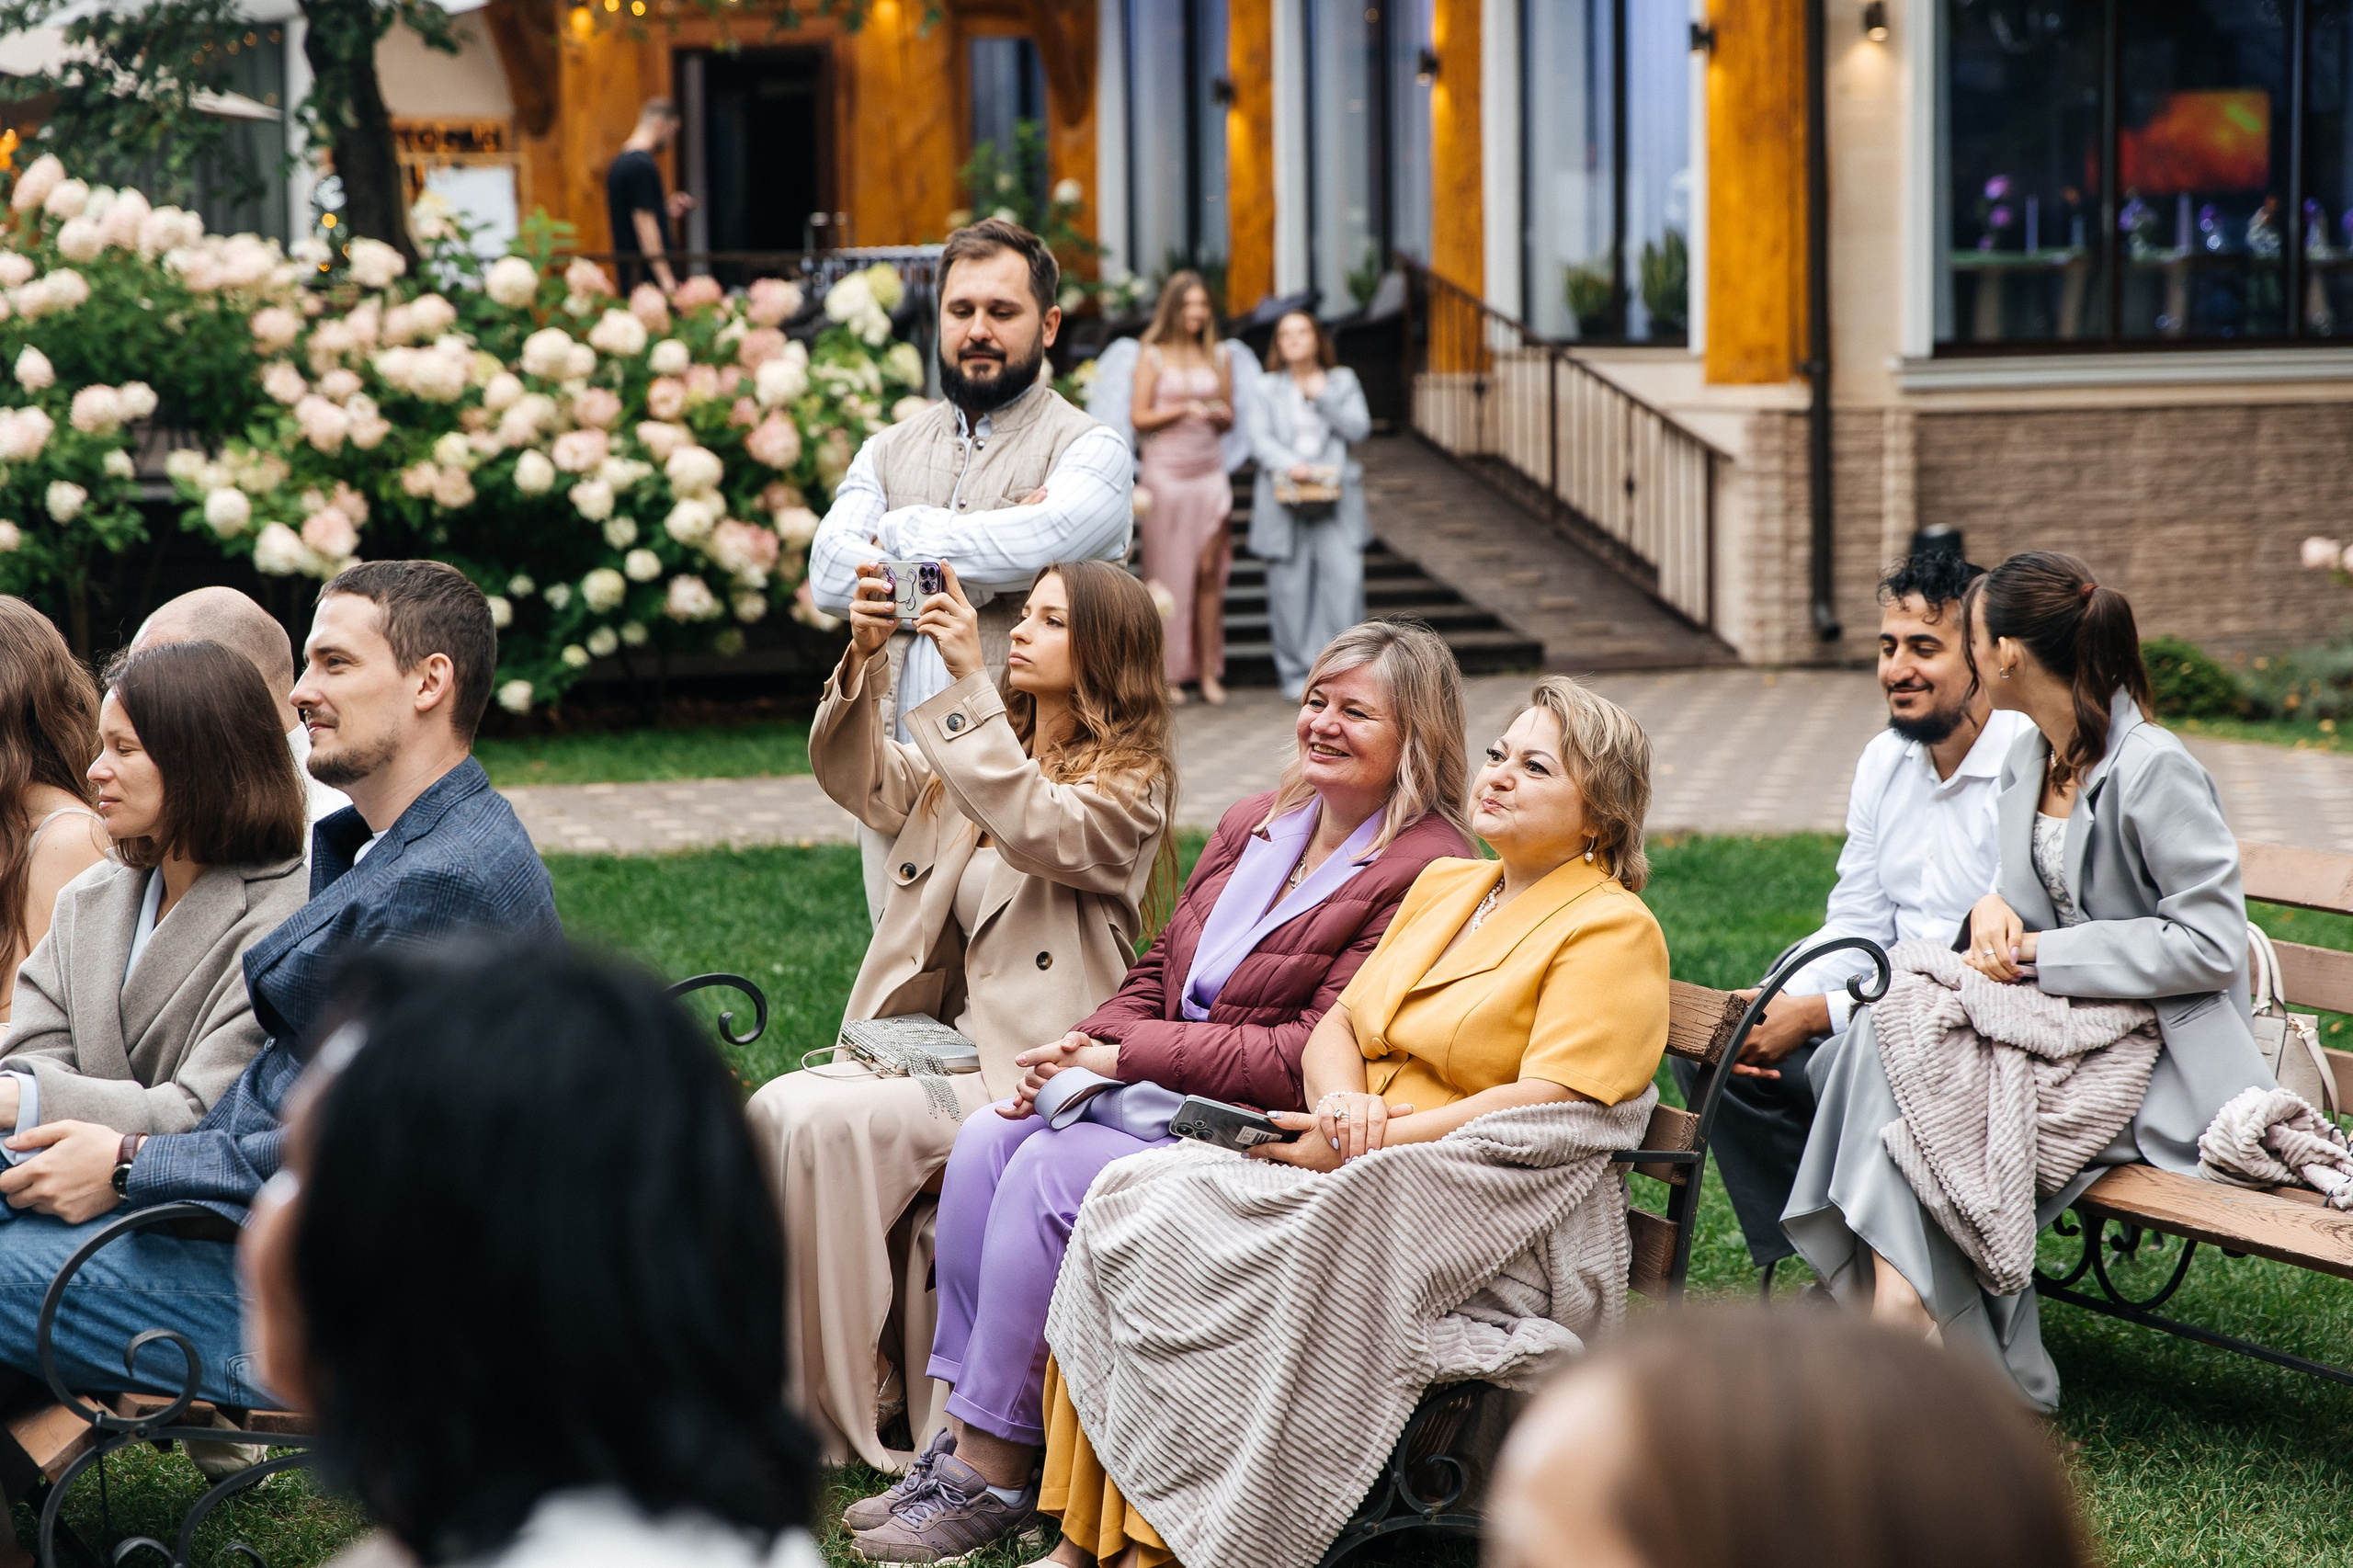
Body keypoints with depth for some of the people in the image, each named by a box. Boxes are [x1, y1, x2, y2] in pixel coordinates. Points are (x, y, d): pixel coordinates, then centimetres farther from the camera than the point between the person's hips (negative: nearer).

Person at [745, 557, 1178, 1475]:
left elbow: (1033, 828, -23)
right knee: (775, 1110, -20)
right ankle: (781, 1374, -15)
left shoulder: (1129, 788, -3)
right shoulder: (983, 751, 18)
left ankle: (845, 1402, -15)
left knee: (827, 1122, -26)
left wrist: (966, 679, -25)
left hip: (1027, 1071, -7)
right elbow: (857, 781, 5)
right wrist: (864, 659, -12)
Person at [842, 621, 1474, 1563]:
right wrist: (1081, 1050, -3)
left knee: (1049, 1172, -23)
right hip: (1162, 1094, 8)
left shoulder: (1425, 874, -14)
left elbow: (1315, 1058, -19)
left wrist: (1125, 1056, -15)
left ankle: (995, 1473, -12)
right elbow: (1157, 975, 18)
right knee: (987, 1139, -13)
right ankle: (960, 1432, -9)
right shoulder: (1253, 827, 14)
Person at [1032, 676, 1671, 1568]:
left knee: (1188, 1251, -26)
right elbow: (1337, 1024, 18)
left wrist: (1369, 1143, -17)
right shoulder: (1442, 887, 20)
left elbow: (1548, 1108, -16)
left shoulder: (1612, 929, -5)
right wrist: (1342, 1101, -6)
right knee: (1136, 1193, -16)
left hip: (1489, 1218, -8)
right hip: (1359, 1172, 8)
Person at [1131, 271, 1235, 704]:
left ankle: (1209, 672, 1)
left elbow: (1229, 417, 16)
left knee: (1209, 572, -2)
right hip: (1166, 472, -3)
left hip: (1209, 473, 3)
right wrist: (1181, 410, -14)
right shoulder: (1153, 357, 1)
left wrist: (1219, 415, -7)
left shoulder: (1218, 358, 11)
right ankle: (1168, 672, 3)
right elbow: (1138, 417, -2)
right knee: (1168, 574, -2)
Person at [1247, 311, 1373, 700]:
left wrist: (1323, 396, -5)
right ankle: (1297, 674, 5)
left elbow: (1359, 428, 3)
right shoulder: (1268, 388, 11)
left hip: (1335, 498, 0)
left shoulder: (1341, 381, 13)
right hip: (1284, 495, 0)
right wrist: (1291, 465, -19)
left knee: (1344, 577, -11)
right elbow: (1259, 439, -1)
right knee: (1289, 585, -2)